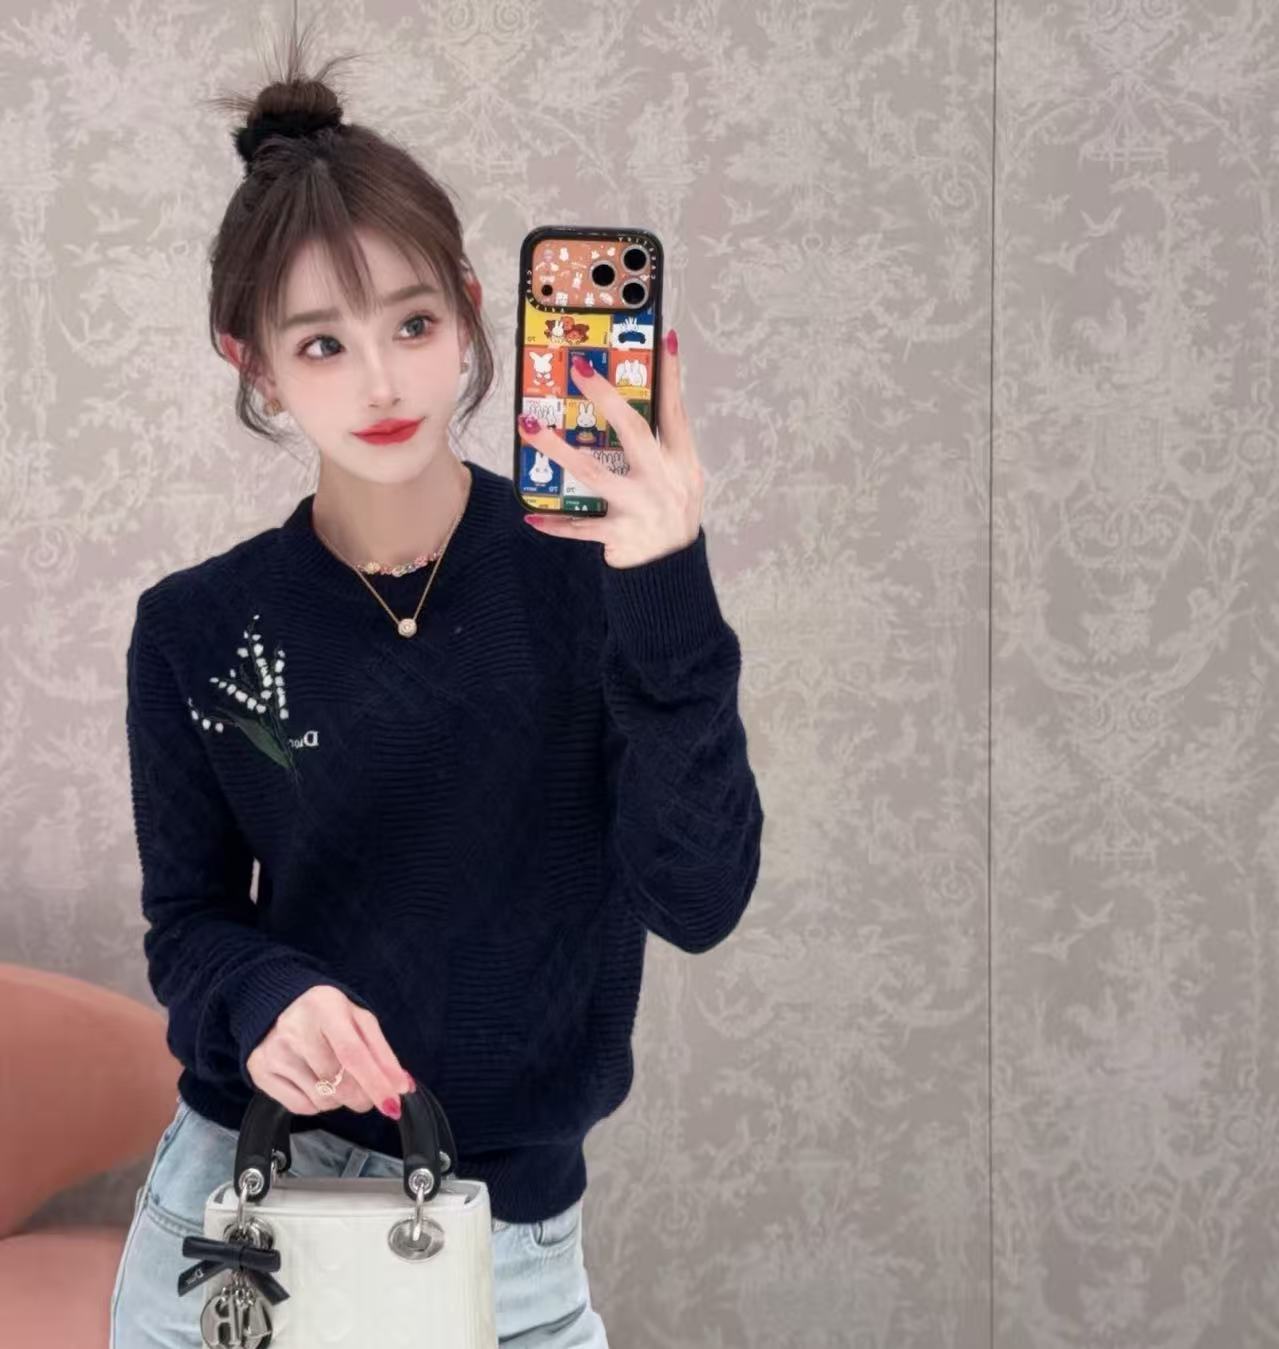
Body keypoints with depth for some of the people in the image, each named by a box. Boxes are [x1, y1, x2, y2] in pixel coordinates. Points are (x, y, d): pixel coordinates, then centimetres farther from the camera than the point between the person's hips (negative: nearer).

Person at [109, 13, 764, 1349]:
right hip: (236, 1195, 2)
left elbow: (698, 901, -16)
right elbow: (187, 923, 4)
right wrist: (263, 996, -18)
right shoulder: (196, 631, -3)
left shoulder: (592, 570, -9)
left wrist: (668, 604, -28)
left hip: (501, 1224, -1)